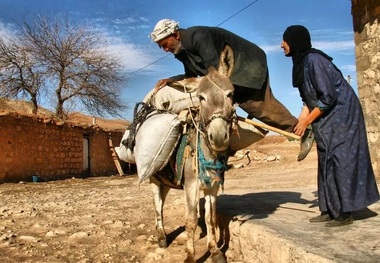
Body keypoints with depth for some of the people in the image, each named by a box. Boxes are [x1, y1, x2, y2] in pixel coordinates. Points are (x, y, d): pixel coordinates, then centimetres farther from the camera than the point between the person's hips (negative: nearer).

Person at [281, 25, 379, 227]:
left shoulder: (313, 60, -21)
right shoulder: (301, 62, 7)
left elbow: (328, 97, -22)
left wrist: (306, 121, -16)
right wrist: (299, 121, 2)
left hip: (341, 114, -9)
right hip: (327, 117, 9)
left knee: (339, 159, -7)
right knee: (327, 161, 9)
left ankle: (344, 212, 3)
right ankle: (330, 210, 17)